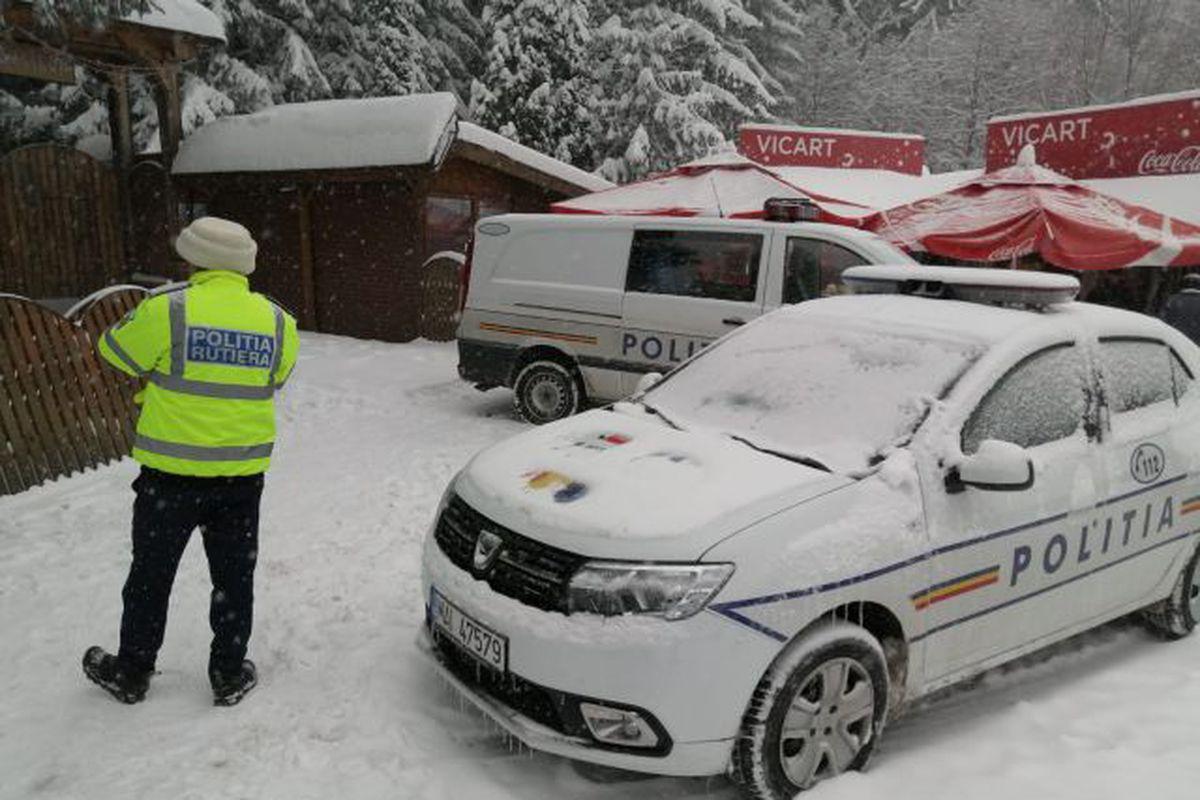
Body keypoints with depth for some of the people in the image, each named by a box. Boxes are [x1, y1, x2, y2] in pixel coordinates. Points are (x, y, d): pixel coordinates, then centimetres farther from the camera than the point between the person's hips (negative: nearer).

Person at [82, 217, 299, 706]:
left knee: (151, 575, 15)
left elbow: (114, 351, 2)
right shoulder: (278, 322, -1)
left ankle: (131, 673, 31)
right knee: (234, 577, 15)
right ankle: (229, 675, 24)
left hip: (172, 472, -2)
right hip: (243, 473, 3)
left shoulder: (168, 309, -13)